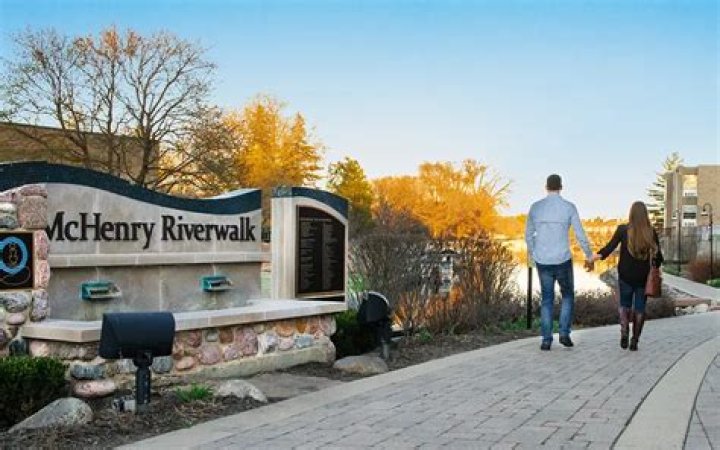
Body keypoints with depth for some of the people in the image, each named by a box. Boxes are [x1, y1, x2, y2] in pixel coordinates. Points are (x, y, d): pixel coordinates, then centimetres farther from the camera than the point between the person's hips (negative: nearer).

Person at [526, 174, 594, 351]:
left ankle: (546, 340, 7)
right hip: (562, 261, -2)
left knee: (547, 299, 14)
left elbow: (529, 234, 11)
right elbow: (581, 235, -5)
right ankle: (564, 333, 7)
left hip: (542, 262, 2)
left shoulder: (535, 207, 0)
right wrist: (589, 257, 9)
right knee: (568, 295, 20)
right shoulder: (569, 207, -8)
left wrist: (530, 251, 31)